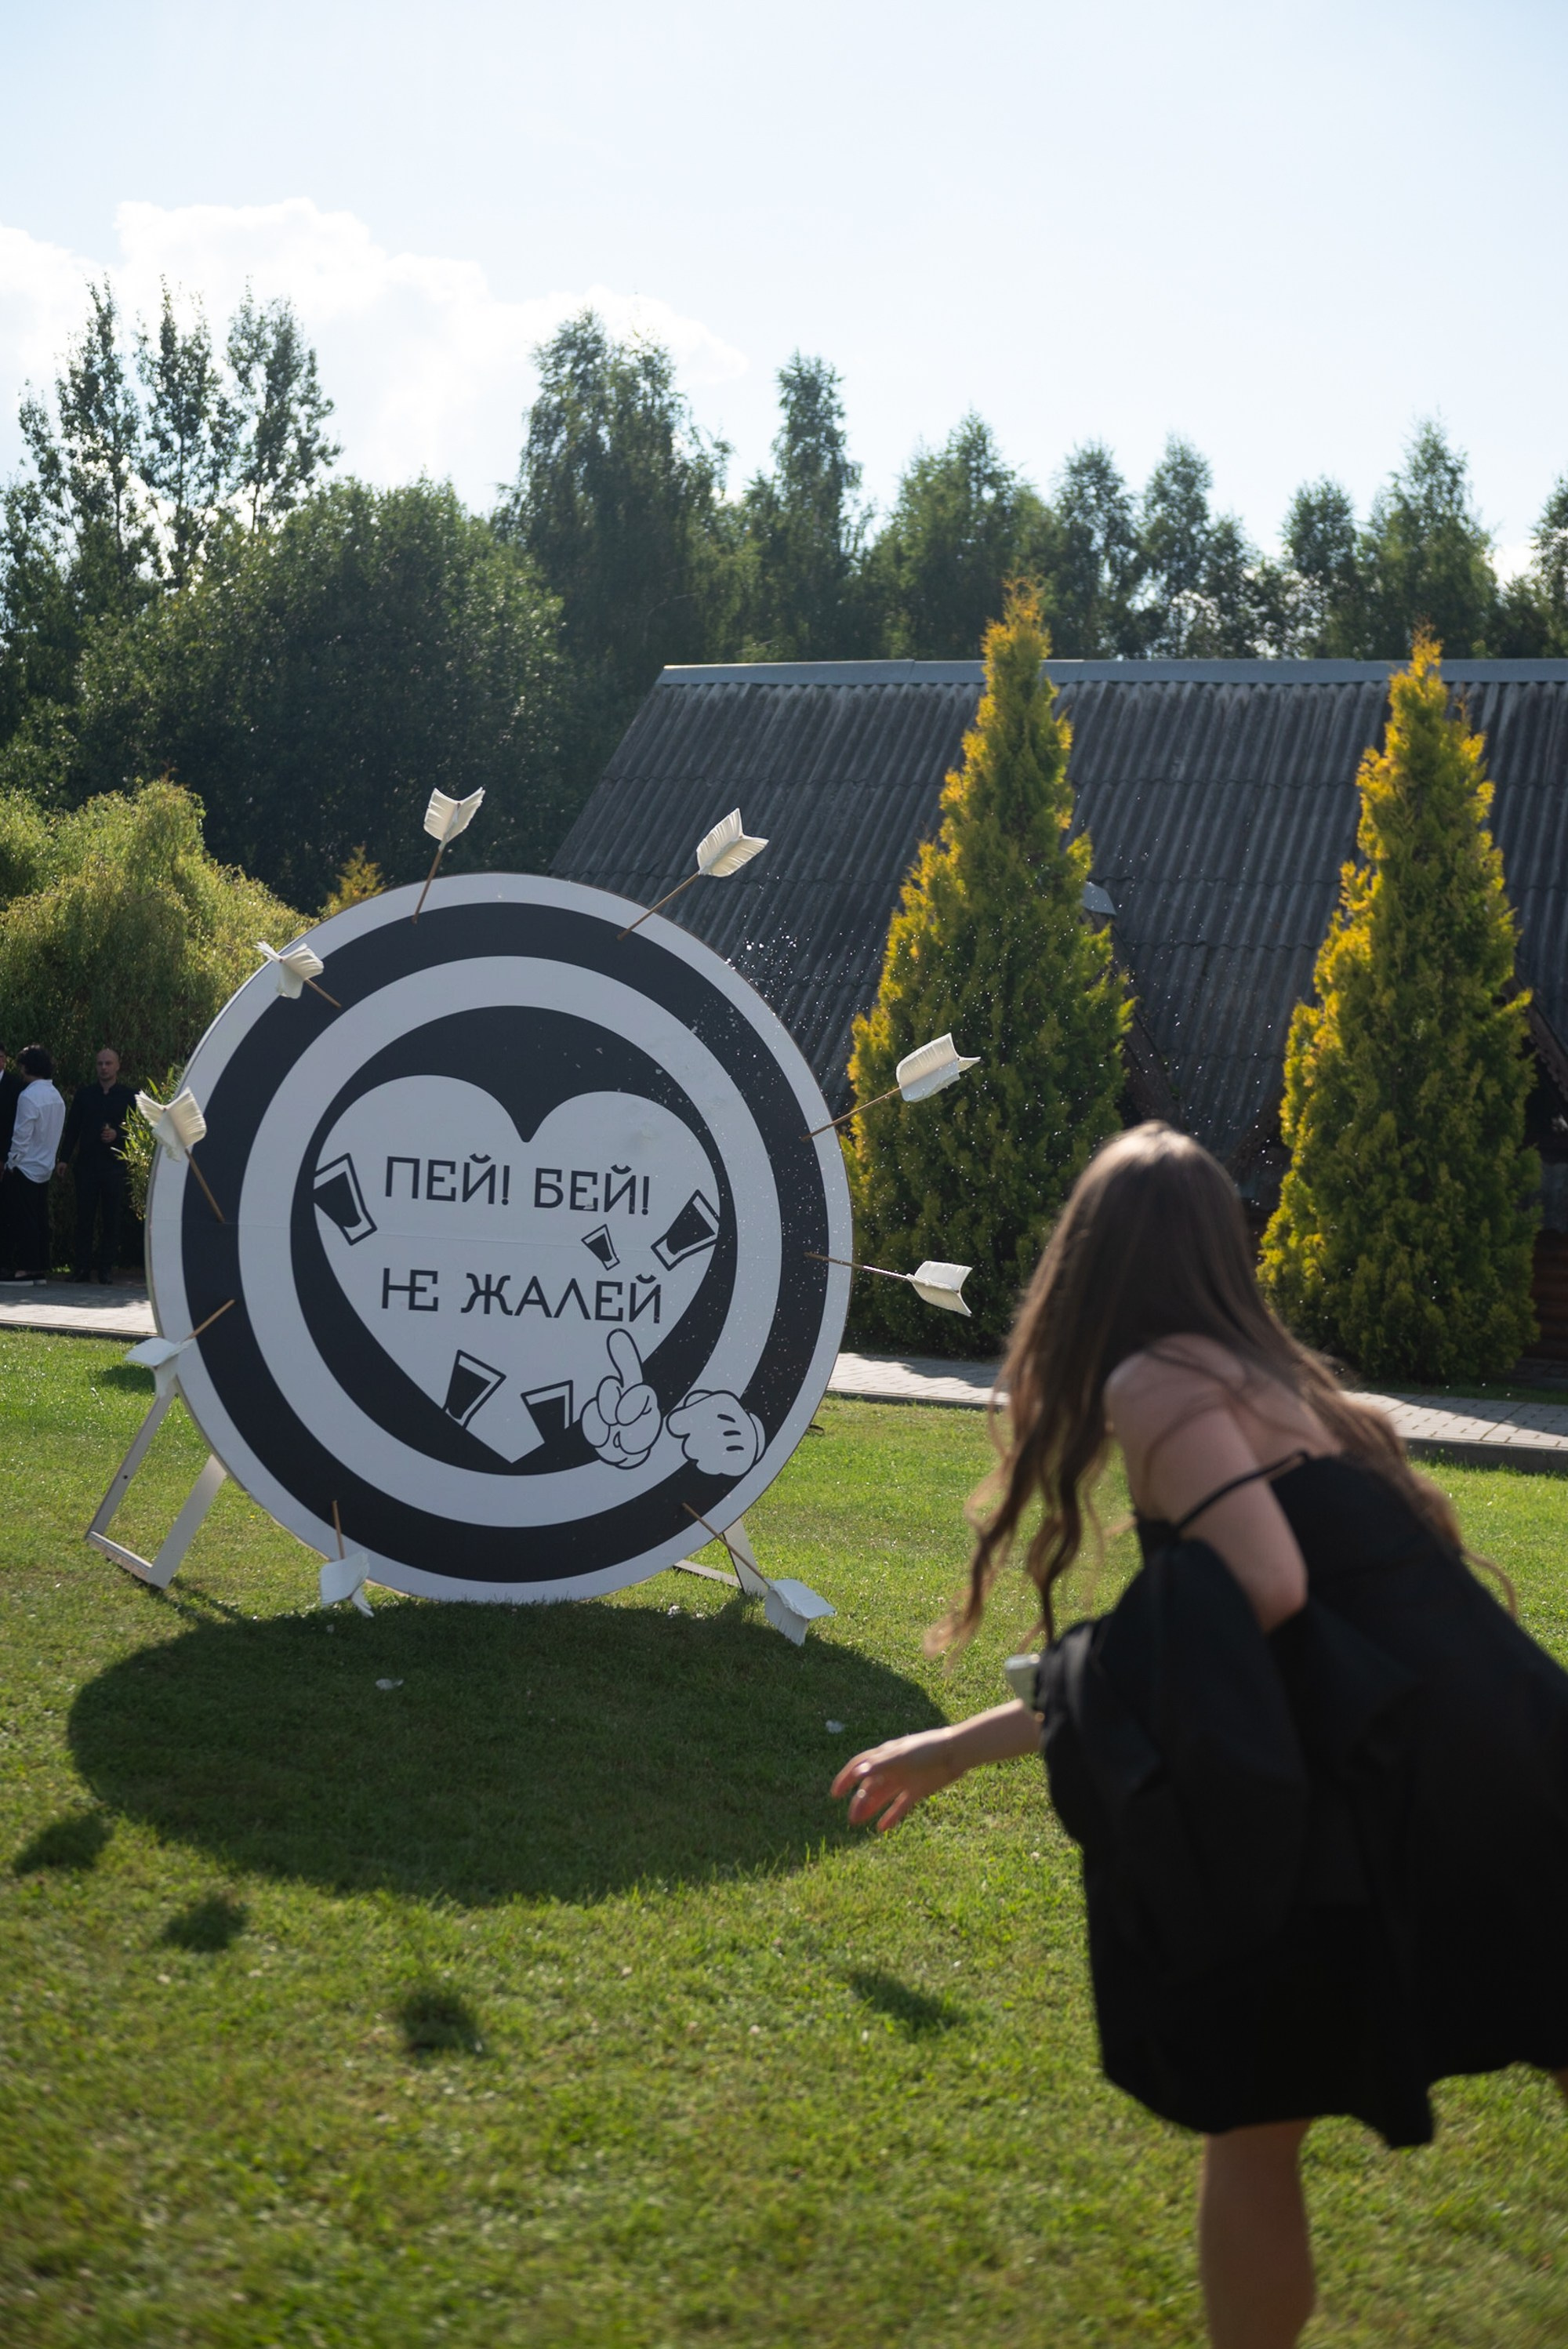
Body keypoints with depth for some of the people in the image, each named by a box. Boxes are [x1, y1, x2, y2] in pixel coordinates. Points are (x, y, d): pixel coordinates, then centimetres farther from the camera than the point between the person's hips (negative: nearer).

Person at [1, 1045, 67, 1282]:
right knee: (39, 1219, 10)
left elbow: (22, 1135, -17)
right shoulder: (56, 1096, 8)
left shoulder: (28, 1096, -17)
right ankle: (40, 1267, 12)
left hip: (25, 1167, -8)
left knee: (22, 1219, -4)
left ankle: (25, 1267, -6)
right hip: (45, 1167, 8)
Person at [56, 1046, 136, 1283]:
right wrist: (64, 1158, 3)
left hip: (115, 1164, -1)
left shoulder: (128, 1096, 5)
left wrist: (117, 1135, -13)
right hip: (87, 1163, 1)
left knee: (111, 1218, 0)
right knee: (84, 1217, 1)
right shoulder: (84, 1094, 10)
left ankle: (106, 1267, 6)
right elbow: (72, 1127, 10)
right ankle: (82, 1267, 4)